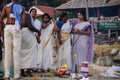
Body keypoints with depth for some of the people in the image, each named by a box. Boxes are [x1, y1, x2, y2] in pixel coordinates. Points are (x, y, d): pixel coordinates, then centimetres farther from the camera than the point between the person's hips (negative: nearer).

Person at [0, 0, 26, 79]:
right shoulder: (22, 8, 9)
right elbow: (23, 21, -2)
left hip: (8, 28, 1)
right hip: (16, 28, -1)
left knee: (8, 51, 4)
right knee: (17, 52, 1)